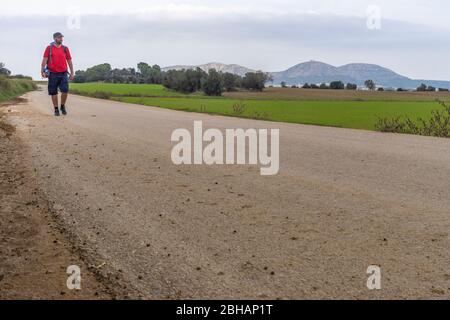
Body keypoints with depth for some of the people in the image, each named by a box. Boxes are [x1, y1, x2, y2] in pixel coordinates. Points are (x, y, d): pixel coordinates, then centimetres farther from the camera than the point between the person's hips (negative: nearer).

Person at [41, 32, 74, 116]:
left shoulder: (65, 48, 8)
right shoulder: (49, 48, 3)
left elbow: (69, 61, 12)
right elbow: (44, 60, -2)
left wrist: (72, 73, 9)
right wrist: (42, 70, -13)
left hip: (63, 74, 1)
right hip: (53, 74, -1)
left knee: (65, 90, -12)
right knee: (53, 92, 3)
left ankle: (63, 106, 11)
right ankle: (56, 109, 14)